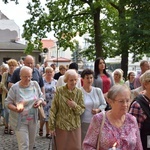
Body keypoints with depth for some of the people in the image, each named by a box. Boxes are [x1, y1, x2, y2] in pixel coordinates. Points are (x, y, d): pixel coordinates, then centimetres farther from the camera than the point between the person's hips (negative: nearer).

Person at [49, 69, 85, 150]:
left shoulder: (79, 92, -1)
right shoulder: (59, 91, -8)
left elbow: (82, 110, 2)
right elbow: (53, 110, -6)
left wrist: (75, 106, -19)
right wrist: (51, 127, -7)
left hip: (75, 126, 2)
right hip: (61, 126, -2)